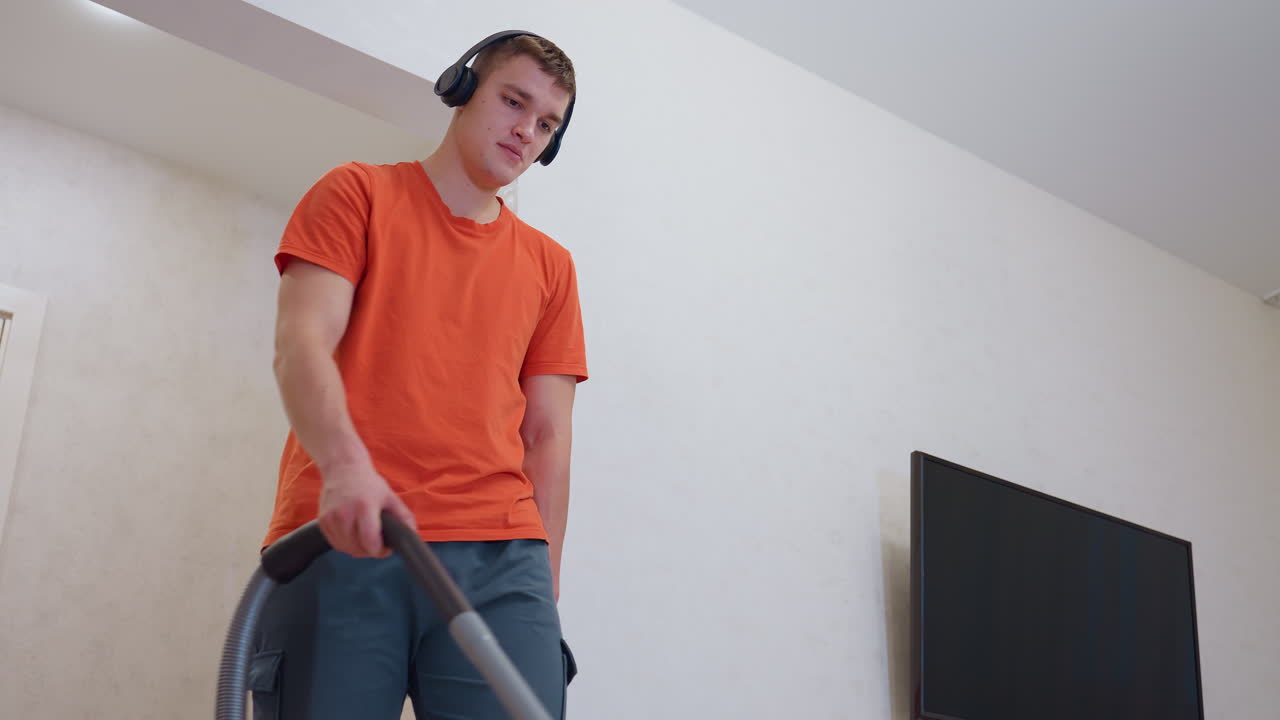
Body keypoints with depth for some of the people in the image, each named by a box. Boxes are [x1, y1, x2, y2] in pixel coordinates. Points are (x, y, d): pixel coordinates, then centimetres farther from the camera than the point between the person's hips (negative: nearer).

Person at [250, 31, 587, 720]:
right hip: (340, 541, -2)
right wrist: (344, 463, -22)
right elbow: (301, 345, -3)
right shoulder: (357, 193, 12)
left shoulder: (550, 266, 21)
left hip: (498, 558, 3)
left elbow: (548, 433, 16)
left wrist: (543, 585, 7)